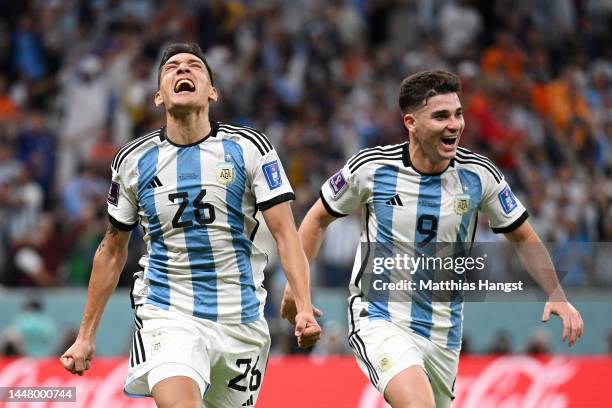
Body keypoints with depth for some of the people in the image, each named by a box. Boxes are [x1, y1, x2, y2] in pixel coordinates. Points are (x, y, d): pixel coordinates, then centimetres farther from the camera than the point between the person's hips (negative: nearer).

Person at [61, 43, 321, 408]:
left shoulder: (248, 148, -2)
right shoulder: (134, 160, 3)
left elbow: (285, 234, -5)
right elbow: (113, 250, 14)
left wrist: (304, 307, -20)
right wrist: (86, 336, 15)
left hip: (241, 321, 1)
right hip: (167, 314, -1)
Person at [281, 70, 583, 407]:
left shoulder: (478, 174, -5)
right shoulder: (369, 167, -10)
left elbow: (523, 237, 7)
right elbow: (319, 218, 7)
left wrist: (557, 294, -6)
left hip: (443, 334, 4)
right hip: (378, 319, -4)